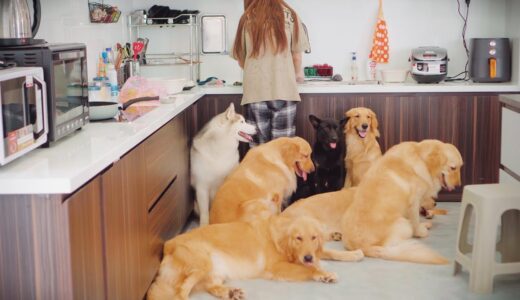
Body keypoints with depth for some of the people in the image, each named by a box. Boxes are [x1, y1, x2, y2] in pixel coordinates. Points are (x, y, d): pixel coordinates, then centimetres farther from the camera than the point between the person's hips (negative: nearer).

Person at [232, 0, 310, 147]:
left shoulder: (246, 18, 9)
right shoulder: (289, 14, 5)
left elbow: (240, 59, 13)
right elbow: (297, 54, 6)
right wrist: (298, 74, 26)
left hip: (255, 90, 1)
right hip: (283, 89, -1)